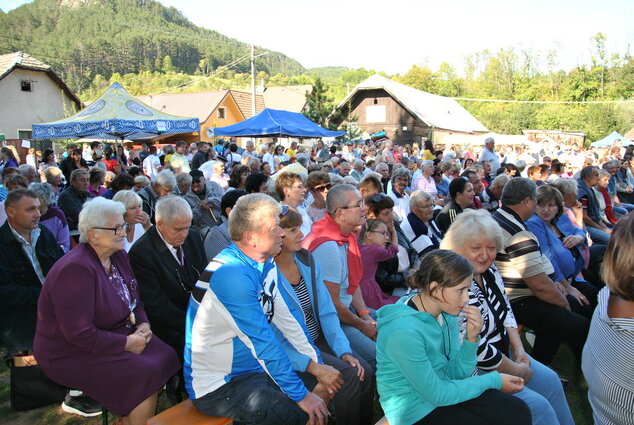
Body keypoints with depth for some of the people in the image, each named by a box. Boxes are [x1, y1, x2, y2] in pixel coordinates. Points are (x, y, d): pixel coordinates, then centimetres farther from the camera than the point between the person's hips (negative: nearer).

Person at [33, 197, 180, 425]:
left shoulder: (117, 255, 2)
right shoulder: (76, 269, -25)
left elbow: (133, 299, 13)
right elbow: (79, 333, -26)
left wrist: (143, 325, -6)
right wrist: (126, 343, -20)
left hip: (114, 333, 9)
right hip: (72, 354, -8)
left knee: (166, 357, -7)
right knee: (146, 374, -23)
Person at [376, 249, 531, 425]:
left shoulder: (447, 312, -5)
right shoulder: (403, 332, -29)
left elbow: (456, 373, 2)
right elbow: (437, 395, -21)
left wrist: (471, 338, -15)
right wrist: (494, 380, -12)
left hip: (443, 390, 7)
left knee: (518, 411, -7)